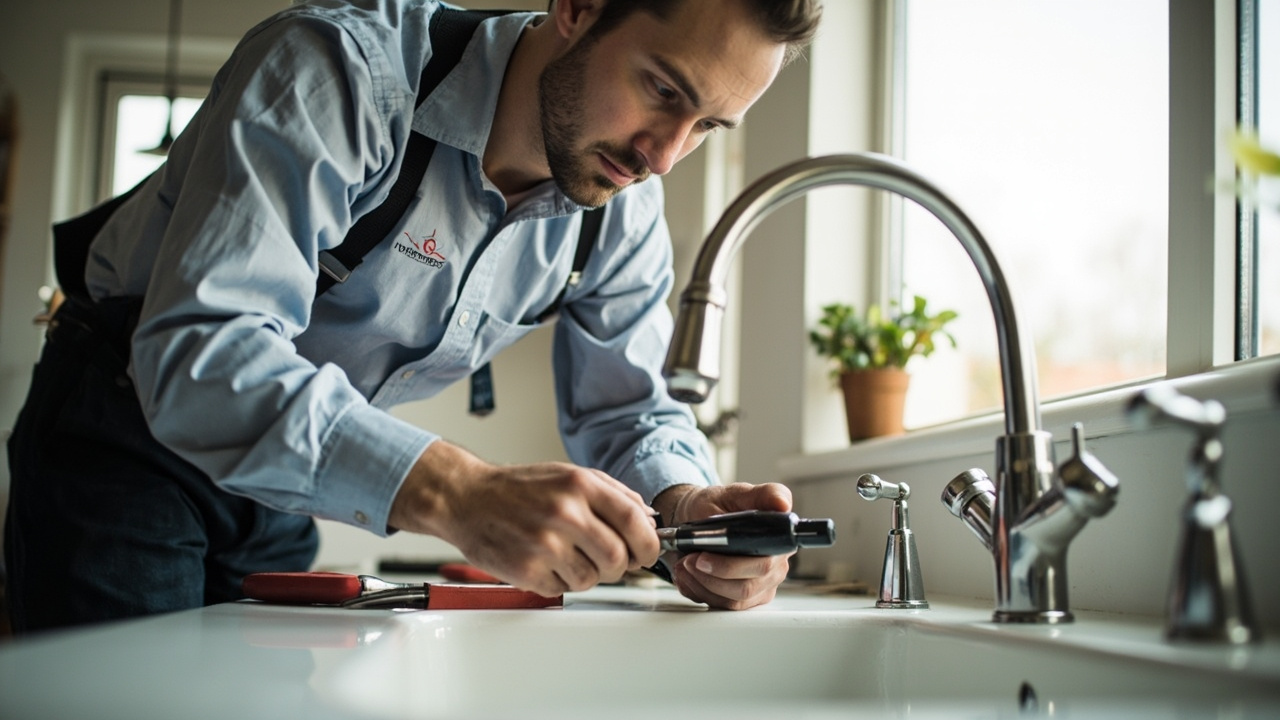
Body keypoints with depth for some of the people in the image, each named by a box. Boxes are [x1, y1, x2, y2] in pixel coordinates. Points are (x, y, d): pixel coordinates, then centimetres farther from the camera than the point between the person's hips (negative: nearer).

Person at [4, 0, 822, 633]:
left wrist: (686, 506, -28)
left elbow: (628, 410, -3)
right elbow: (197, 352, -41)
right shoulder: (343, 67, -32)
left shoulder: (624, 206, -10)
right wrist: (456, 492, -55)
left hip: (280, 485, 5)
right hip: (130, 424, -5)